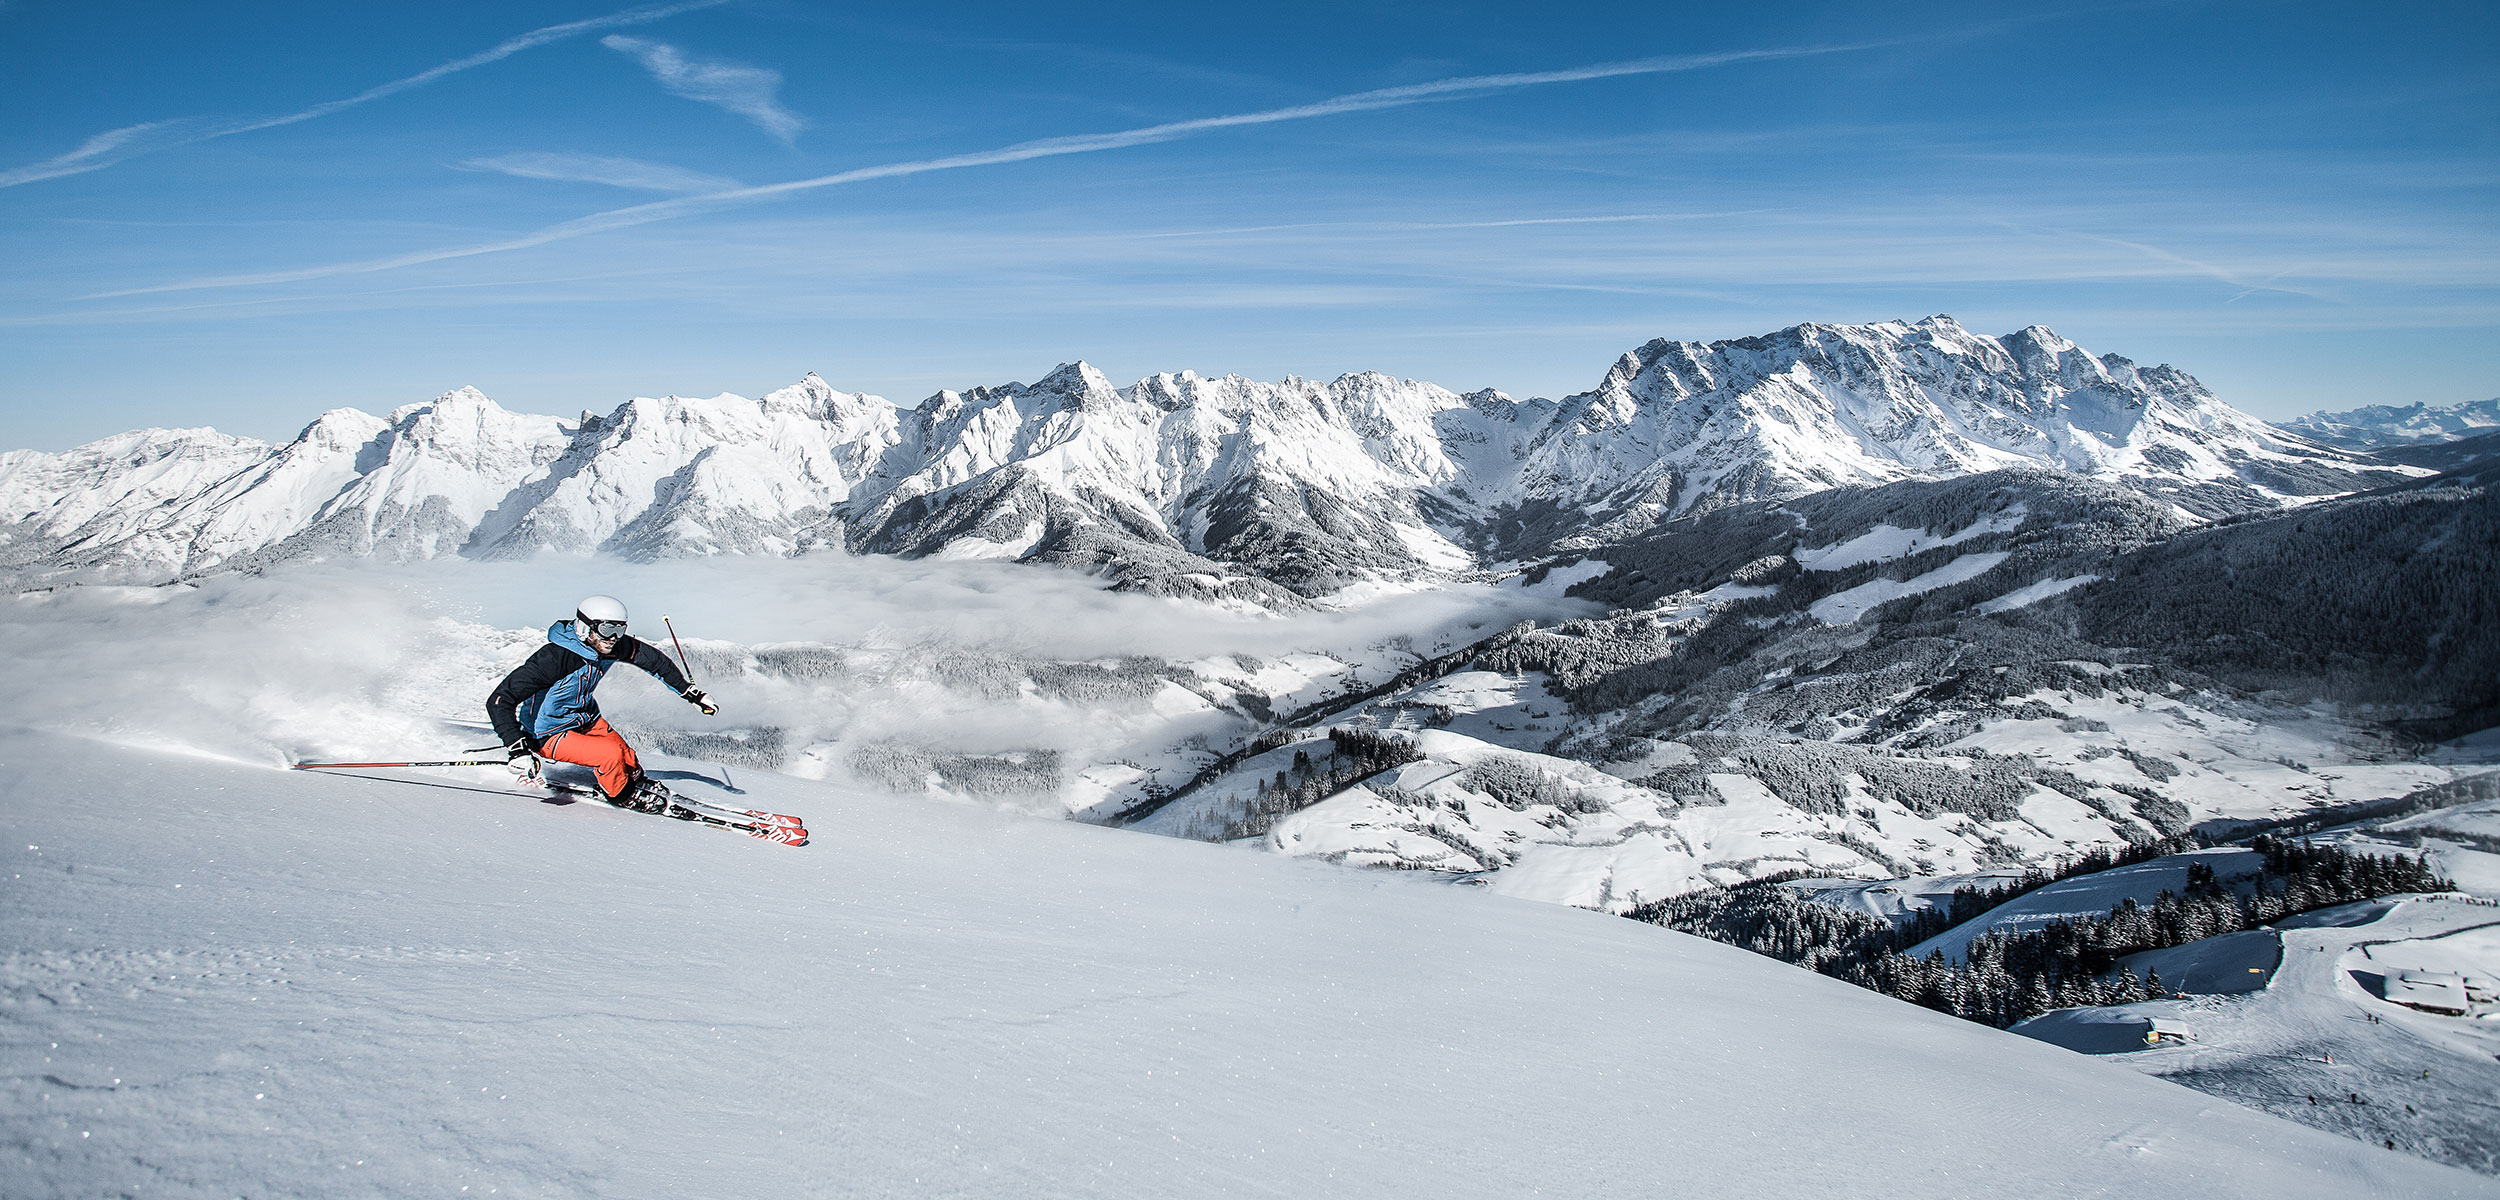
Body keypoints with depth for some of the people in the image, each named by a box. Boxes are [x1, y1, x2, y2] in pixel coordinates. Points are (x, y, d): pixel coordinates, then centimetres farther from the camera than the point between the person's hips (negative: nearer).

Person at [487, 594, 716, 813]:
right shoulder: (554, 658, -35)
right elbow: (499, 701, -33)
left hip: (585, 717, 7)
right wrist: (517, 749, -41)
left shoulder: (614, 646, -16)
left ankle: (635, 780, 40)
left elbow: (652, 658, 2)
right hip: (548, 733, -6)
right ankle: (623, 795, 7)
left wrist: (690, 692, 4)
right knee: (611, 755, -21)